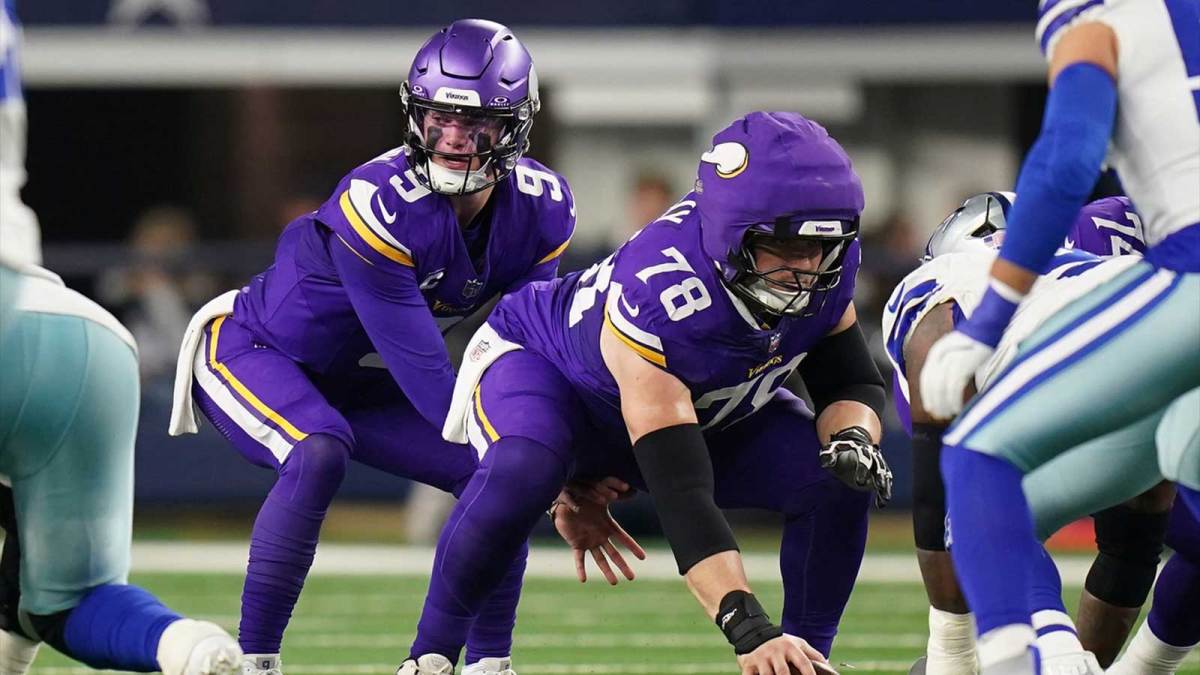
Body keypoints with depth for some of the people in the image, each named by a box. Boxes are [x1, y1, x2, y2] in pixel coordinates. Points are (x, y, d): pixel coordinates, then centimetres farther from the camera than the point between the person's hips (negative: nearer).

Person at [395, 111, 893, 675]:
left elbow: (852, 383, -7)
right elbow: (680, 494, -48)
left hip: (710, 412, 6)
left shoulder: (827, 267, -26)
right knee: (521, 474, -39)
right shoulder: (659, 296, -44)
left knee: (840, 482, -18)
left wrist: (852, 439, -32)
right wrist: (748, 629, -57)